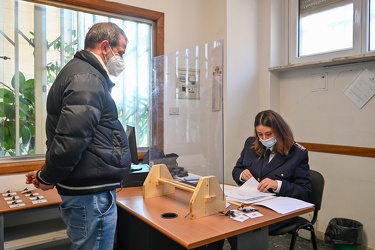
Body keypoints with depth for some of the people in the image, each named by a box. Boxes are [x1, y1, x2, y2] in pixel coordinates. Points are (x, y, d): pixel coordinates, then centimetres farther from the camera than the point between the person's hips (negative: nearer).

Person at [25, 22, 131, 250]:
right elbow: (70, 139, -26)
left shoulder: (85, 74, 16)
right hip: (92, 195, -10)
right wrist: (47, 177, -10)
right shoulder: (86, 78, -18)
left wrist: (48, 175, 16)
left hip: (92, 190, 10)